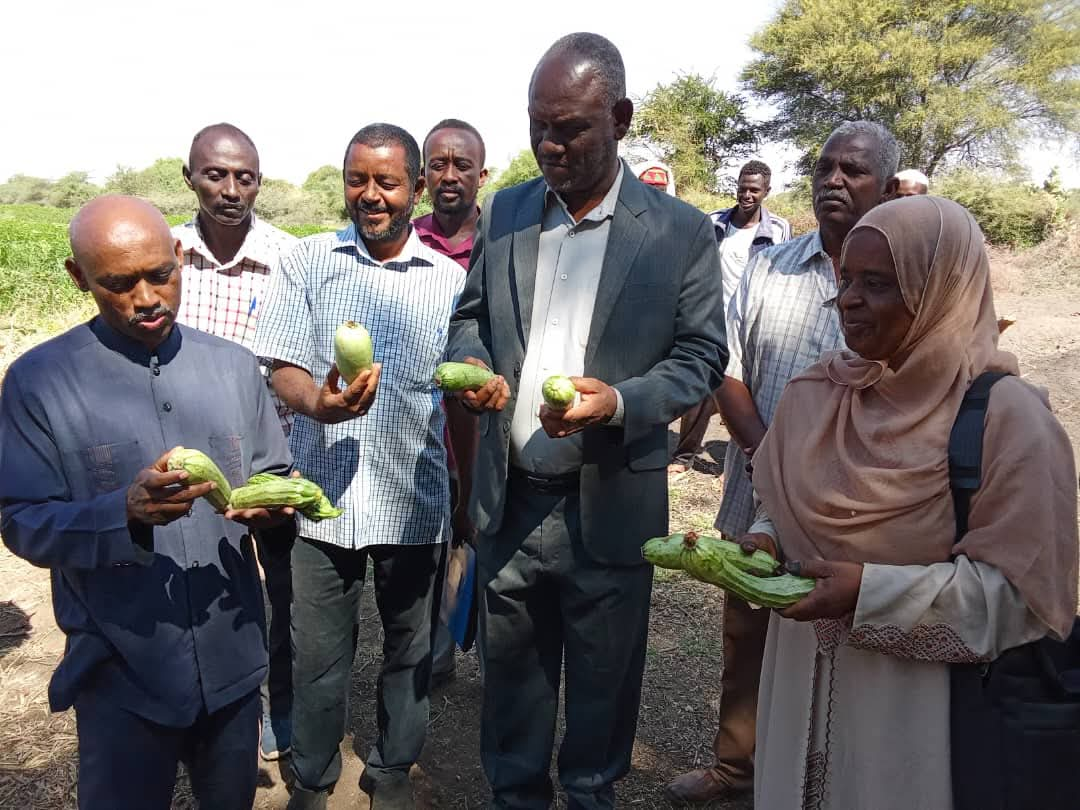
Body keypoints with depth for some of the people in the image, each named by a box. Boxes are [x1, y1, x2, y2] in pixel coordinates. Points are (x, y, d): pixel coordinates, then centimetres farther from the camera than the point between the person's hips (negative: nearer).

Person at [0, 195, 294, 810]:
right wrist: (125, 514, -28)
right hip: (121, 670, -3)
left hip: (233, 656, 3)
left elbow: (276, 477, 8)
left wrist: (271, 504, -16)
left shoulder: (234, 365, 2)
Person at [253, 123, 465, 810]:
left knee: (411, 649, 15)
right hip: (326, 494, 0)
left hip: (417, 499, 1)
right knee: (319, 651, 10)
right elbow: (284, 368, -4)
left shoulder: (450, 279, 2)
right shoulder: (309, 262, 2)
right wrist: (317, 402, -26)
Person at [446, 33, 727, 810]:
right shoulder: (504, 211, 4)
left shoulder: (681, 231, -6)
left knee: (603, 678, 16)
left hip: (609, 505, -3)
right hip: (511, 497, 3)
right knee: (511, 667, 19)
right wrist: (474, 365, -9)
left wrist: (619, 400, -22)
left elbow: (701, 357, -4)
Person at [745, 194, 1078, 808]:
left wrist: (870, 591, -24)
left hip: (917, 702, -5)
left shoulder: (1006, 417, -16)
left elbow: (1015, 586, -17)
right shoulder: (815, 394, 1)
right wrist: (765, 544, -8)